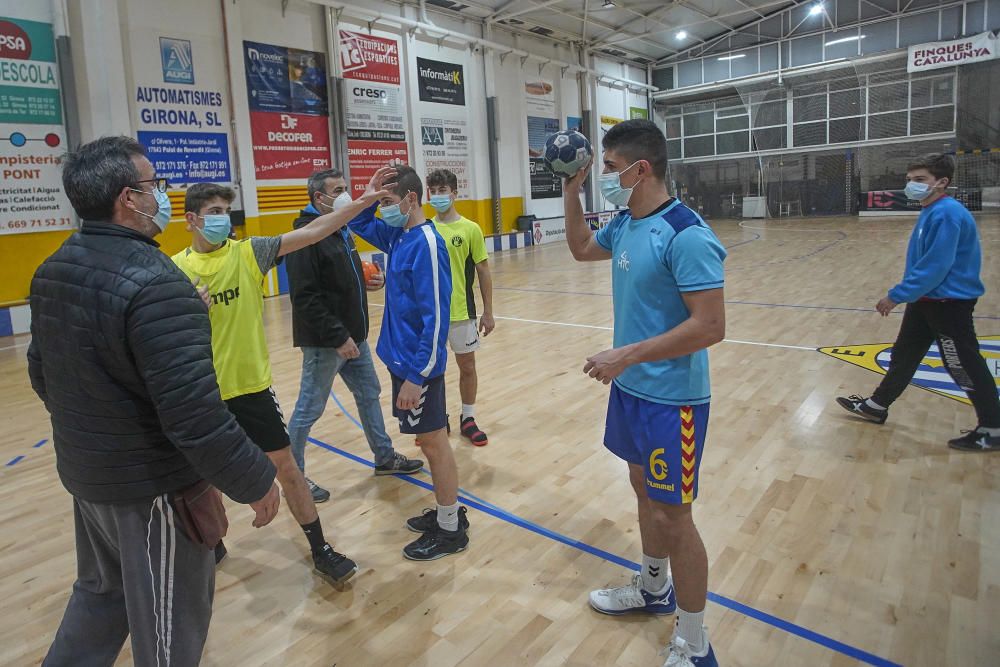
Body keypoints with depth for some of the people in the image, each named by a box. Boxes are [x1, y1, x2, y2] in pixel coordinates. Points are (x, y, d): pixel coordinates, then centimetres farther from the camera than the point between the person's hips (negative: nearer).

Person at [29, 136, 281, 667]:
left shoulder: (51, 272, 2)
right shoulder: (153, 282, -27)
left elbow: (42, 376, 14)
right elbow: (193, 412, -30)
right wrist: (254, 481, -19)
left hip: (85, 471, 9)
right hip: (150, 484, -8)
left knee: (100, 591, 30)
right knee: (169, 623, 12)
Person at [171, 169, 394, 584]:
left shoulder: (248, 253, -5)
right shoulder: (175, 270, -5)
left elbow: (311, 233, -13)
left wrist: (365, 200, -20)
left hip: (251, 385, 0)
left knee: (285, 467, 5)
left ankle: (320, 550, 18)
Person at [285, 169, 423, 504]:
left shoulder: (342, 231, 12)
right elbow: (305, 297, -23)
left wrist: (367, 281, 3)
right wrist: (337, 337, -24)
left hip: (354, 336, 9)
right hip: (325, 343, -9)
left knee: (369, 394, 17)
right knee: (309, 409, 4)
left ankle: (385, 458, 32)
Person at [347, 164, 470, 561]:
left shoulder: (425, 243, -19)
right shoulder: (398, 235, 7)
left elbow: (435, 318, -22)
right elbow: (359, 225, 25)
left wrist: (417, 375, -22)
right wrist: (370, 196, 6)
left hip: (418, 364, -9)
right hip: (401, 357, 9)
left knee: (433, 441, 3)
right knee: (430, 439, 17)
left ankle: (450, 530, 19)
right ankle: (447, 512, 32)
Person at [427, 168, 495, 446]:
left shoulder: (470, 228, -6)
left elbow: (483, 272, -2)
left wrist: (488, 312, -4)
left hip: (461, 311, -2)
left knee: (467, 366, 9)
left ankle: (468, 420, 26)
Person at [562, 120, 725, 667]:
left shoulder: (685, 235, -23)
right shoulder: (624, 224, 5)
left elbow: (710, 326, -25)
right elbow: (581, 248, 24)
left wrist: (627, 355, -25)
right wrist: (571, 191, 11)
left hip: (670, 399, -8)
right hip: (630, 387, 9)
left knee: (672, 515, 3)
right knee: (645, 491, 22)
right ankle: (654, 589, 45)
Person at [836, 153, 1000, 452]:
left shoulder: (947, 214, -21)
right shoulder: (930, 213, 9)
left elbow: (935, 267, -26)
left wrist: (897, 296, -22)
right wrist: (903, 294, 20)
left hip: (949, 304, -10)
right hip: (925, 301, 10)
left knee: (965, 367, 2)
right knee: (903, 355, 17)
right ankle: (877, 406, 30)